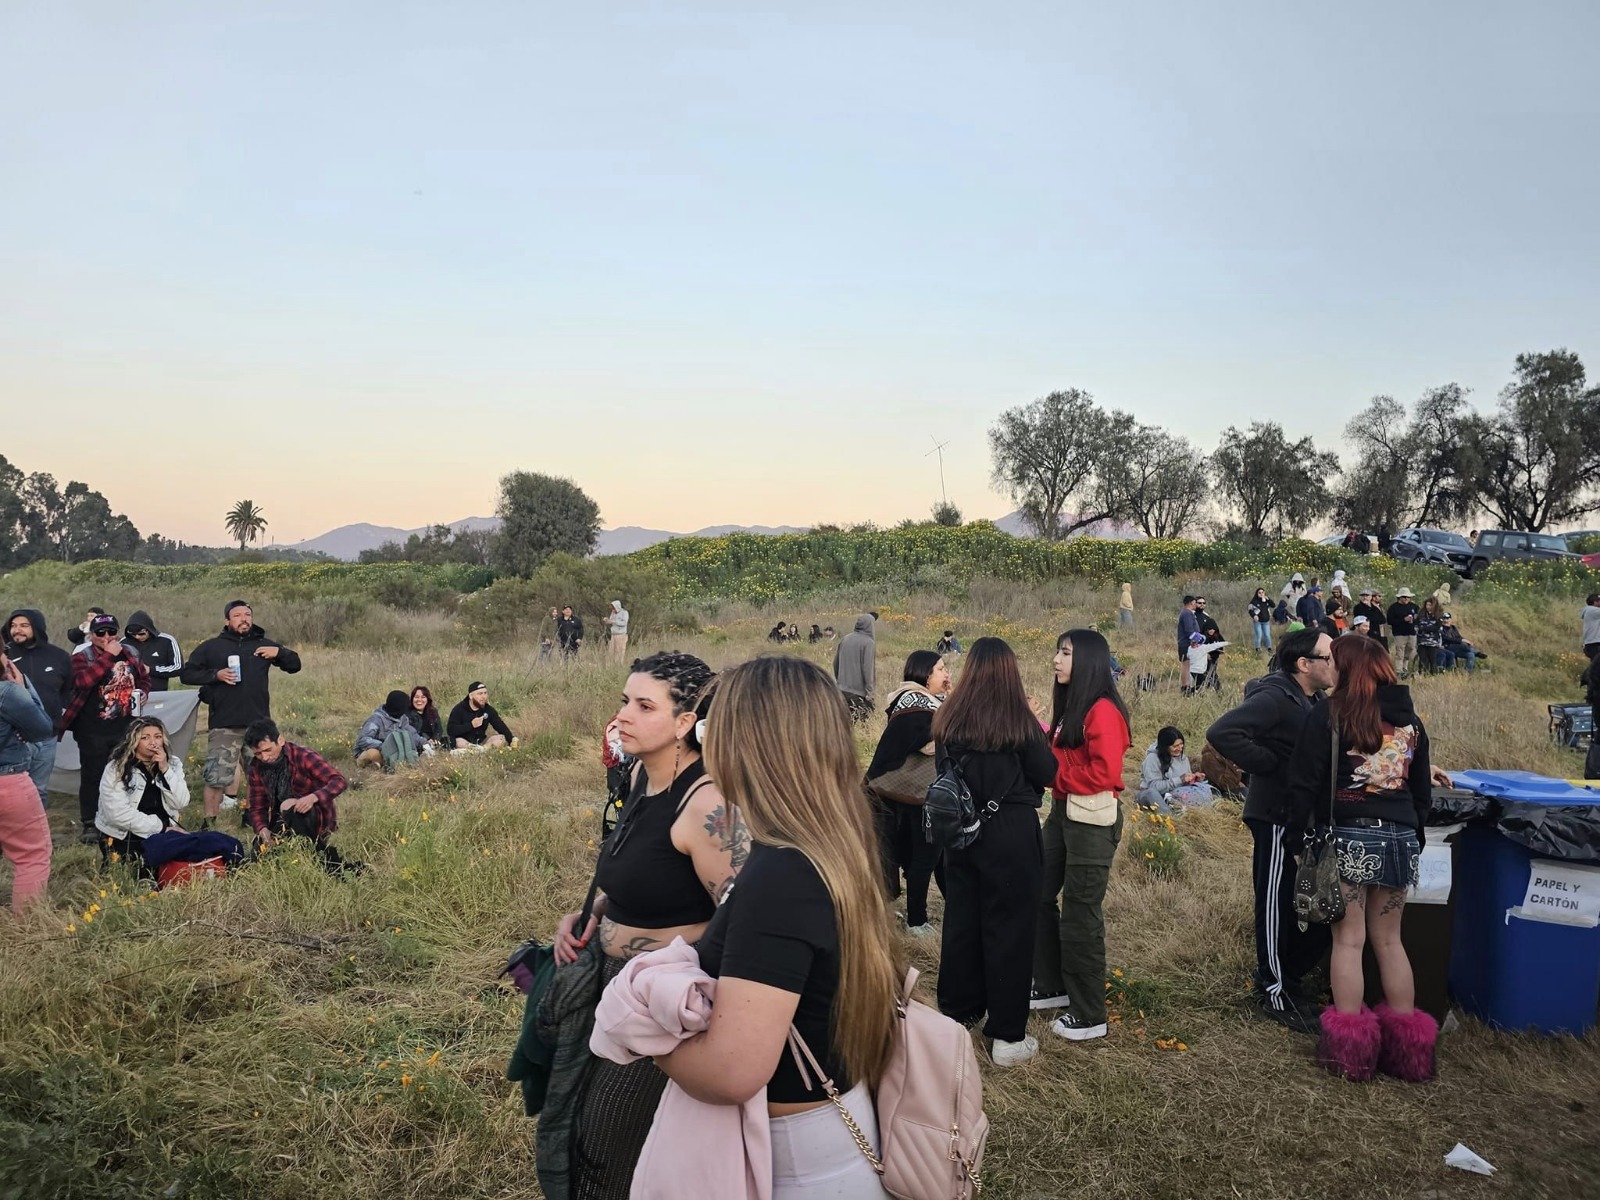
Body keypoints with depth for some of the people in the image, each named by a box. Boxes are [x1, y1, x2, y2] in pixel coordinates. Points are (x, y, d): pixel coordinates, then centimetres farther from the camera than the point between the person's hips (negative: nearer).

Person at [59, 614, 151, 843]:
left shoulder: (130, 654, 8)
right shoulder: (82, 657, -6)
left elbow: (144, 678, 24)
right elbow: (83, 680, -27)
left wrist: (142, 692, 2)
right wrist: (108, 655, -25)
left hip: (125, 729, 4)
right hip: (93, 731, -4)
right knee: (92, 777, 2)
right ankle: (88, 824, 11)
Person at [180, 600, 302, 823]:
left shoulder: (264, 645, 11)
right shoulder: (211, 647, 6)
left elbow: (294, 665, 15)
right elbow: (186, 674, 5)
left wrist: (279, 652, -6)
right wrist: (215, 674, -10)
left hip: (258, 723, 2)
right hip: (223, 725, -2)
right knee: (216, 777, -6)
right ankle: (209, 822, 7)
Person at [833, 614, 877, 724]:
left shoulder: (845, 639, 6)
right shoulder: (869, 643, -12)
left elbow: (836, 663, 14)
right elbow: (868, 669, -16)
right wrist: (869, 692, -13)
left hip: (843, 690, 6)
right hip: (859, 693, -6)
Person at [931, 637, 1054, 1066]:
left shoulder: (948, 718, -2)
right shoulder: (1018, 719, -14)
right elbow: (1048, 774, -6)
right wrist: (1038, 729, 6)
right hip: (1011, 833, -4)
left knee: (961, 921, 17)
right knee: (1009, 928, 4)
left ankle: (956, 1014, 31)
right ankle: (1008, 1036, 11)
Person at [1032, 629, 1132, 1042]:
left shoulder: (1103, 711, -18)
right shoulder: (1069, 704, 12)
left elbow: (1103, 773, -23)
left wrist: (1051, 771, -16)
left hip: (1092, 819, -10)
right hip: (1062, 811, 10)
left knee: (1080, 914, -1)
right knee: (1040, 897, 16)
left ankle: (1089, 1016, 12)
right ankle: (1052, 986, 32)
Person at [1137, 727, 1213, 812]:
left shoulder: (1183, 757, 11)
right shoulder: (1152, 758, -9)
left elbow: (1187, 782, 17)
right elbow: (1153, 786, -18)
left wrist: (1194, 778, -6)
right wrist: (1179, 780, -22)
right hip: (1156, 795, -5)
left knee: (1204, 789, -19)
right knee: (1150, 793, -39)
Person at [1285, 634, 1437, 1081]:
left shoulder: (1329, 715, -8)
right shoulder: (1411, 720, 10)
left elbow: (1304, 783, -10)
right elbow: (1422, 789, 17)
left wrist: (1298, 834, 0)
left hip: (1349, 838, -5)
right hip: (1400, 839, 5)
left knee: (1348, 939, 2)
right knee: (1389, 939, 14)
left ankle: (1350, 1045, 5)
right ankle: (1406, 1045, 19)